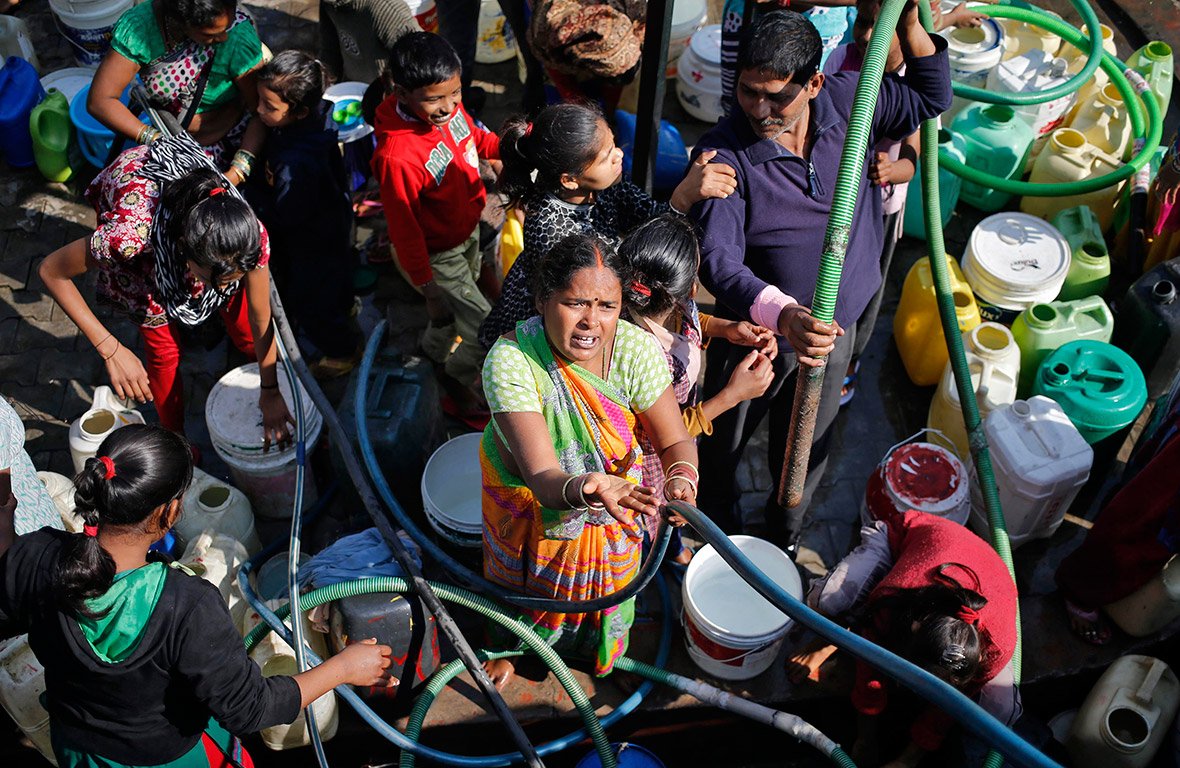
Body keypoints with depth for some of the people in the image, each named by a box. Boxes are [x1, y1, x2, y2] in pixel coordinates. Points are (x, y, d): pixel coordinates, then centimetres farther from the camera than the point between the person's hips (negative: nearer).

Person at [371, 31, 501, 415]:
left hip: (469, 229, 7)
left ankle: (435, 348, 61)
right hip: (438, 255, -7)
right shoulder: (397, 157, -38)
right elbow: (404, 229, -26)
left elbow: (474, 136, 6)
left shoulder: (448, 106, -18)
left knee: (462, 306, 31)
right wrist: (427, 288, -17)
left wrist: (506, 146, -14)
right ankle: (458, 379, 37)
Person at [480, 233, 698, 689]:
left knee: (606, 582, 27)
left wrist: (681, 477, -43)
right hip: (530, 498, -2)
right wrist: (587, 491, -64)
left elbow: (674, 441, -19)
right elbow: (542, 477, -42)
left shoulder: (636, 349, -29)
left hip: (616, 487, 2)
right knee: (525, 582, 26)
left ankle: (601, 645, 62)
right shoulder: (511, 361, -37)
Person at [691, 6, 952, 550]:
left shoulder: (848, 101, -11)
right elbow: (717, 256, -35)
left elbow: (929, 100, 7)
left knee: (805, 450, 24)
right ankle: (717, 522, 53)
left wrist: (910, 24, -9)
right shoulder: (725, 154, -26)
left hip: (832, 329, 4)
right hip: (754, 334, -3)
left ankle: (784, 535, 53)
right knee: (723, 443, 21)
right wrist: (782, 315, -51)